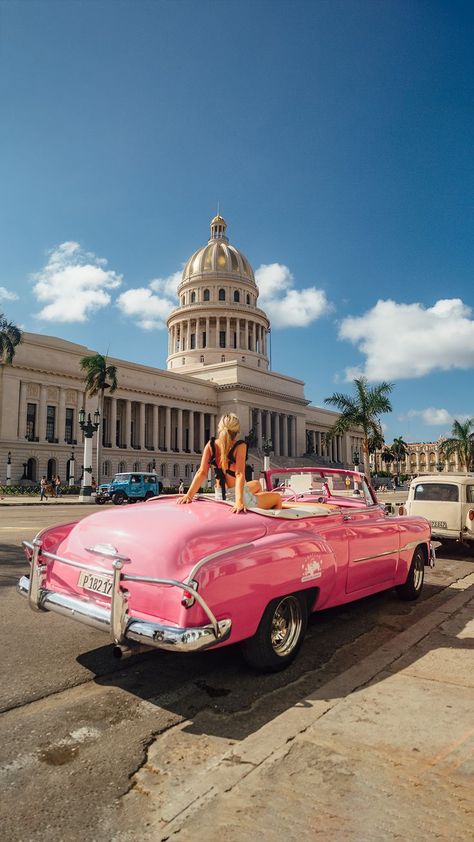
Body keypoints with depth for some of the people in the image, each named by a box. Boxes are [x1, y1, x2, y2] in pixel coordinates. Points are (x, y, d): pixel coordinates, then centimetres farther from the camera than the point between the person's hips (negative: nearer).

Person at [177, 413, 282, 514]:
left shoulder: (210, 445, -3)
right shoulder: (240, 446, -16)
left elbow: (202, 472, -11)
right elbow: (239, 474, -27)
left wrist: (189, 495, -15)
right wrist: (239, 501, -35)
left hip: (220, 496, 7)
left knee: (256, 484, 35)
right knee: (277, 497, 18)